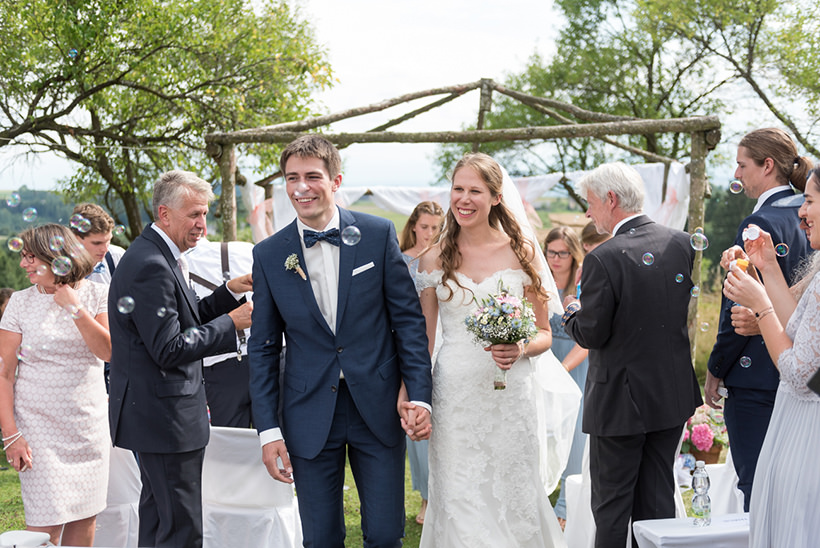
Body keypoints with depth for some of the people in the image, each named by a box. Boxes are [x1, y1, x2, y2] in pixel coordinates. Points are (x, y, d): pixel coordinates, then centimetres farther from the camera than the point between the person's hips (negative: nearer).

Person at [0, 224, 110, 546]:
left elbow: (109, 351, -12)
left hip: (89, 426, 2)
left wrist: (75, 308, -16)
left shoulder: (96, 296, 1)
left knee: (85, 519, 7)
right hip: (39, 426, -2)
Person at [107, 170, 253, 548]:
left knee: (158, 515, 21)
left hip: (153, 413, 11)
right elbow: (169, 349, -23)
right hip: (164, 416, -11)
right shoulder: (151, 266, -21)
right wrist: (231, 324, -16)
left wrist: (230, 291, 6)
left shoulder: (158, 256, 11)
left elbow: (184, 320, 17)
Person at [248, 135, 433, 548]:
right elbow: (263, 348, 4)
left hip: (378, 407, 0)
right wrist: (268, 430, 0)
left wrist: (419, 395, -7)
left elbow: (408, 318, 0)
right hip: (310, 416, 1)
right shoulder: (269, 255, 1)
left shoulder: (378, 234, -2)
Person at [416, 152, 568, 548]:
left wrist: (521, 349, -14)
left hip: (512, 396, 0)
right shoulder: (435, 260, 5)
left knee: (515, 498, 4)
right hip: (454, 394, 0)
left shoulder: (523, 253, 3)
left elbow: (544, 333, 7)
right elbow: (422, 339, 9)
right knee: (460, 504, 0)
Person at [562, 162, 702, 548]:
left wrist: (573, 312, 4)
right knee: (658, 498, 15)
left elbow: (591, 334, -16)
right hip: (673, 396, 6)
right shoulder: (681, 244, -1)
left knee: (611, 506, 5)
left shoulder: (604, 259, -20)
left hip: (620, 400, -6)